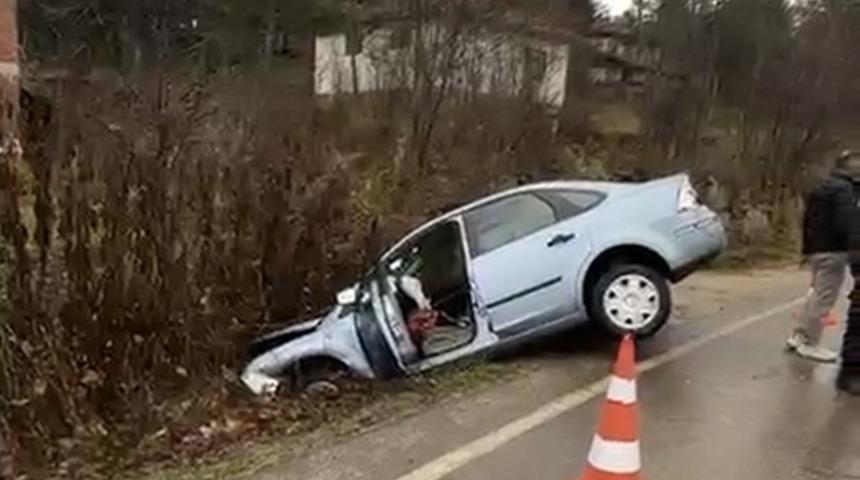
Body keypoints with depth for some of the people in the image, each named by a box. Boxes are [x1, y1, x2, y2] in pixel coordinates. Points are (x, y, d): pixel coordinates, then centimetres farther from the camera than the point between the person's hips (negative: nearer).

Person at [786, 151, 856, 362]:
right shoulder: (844, 189, -13)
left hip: (816, 249, 9)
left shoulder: (820, 189, 16)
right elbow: (844, 224, -21)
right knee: (824, 298, -3)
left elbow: (807, 220, 19)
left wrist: (808, 248, 21)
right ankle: (809, 344, 2)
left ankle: (799, 336, 21)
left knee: (817, 294, 18)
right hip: (833, 250, -9)